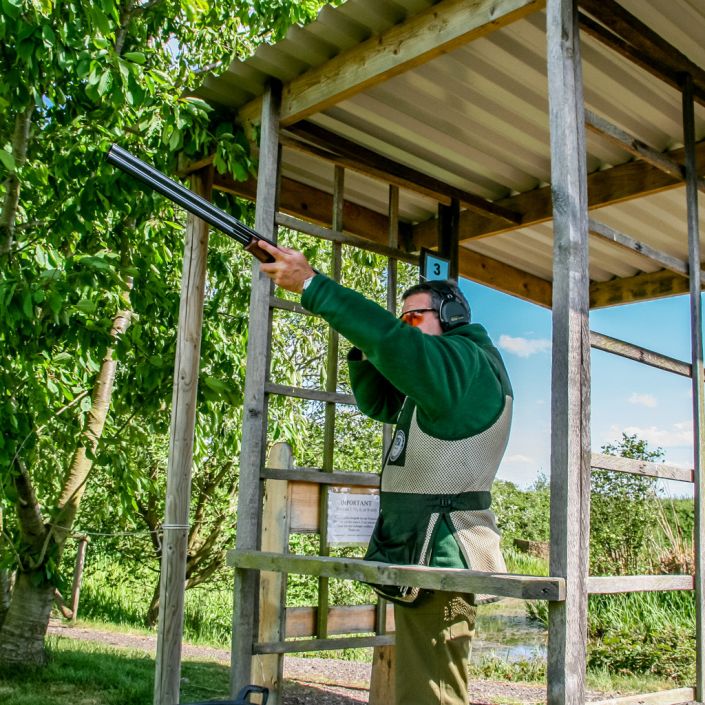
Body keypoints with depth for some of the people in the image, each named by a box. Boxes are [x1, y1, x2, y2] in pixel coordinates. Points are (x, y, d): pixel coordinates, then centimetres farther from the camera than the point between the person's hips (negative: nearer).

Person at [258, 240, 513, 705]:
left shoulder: (468, 359, -11)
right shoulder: (437, 374, 21)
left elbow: (392, 340, -25)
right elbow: (379, 402, 24)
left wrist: (310, 284, -23)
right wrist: (363, 346, 6)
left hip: (440, 559, -11)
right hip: (421, 551, 11)